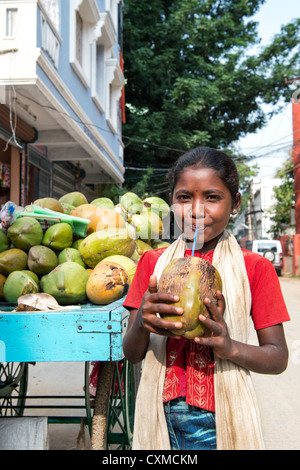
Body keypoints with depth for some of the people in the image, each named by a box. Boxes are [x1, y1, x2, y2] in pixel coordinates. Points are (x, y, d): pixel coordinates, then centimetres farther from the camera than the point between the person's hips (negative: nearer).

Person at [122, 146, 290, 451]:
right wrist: (142, 322, -20)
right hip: (160, 416, 2)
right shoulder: (152, 262, 3)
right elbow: (131, 354, 3)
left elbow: (278, 357, -2)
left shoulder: (254, 267, -3)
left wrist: (229, 346, -22)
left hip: (220, 420, -1)